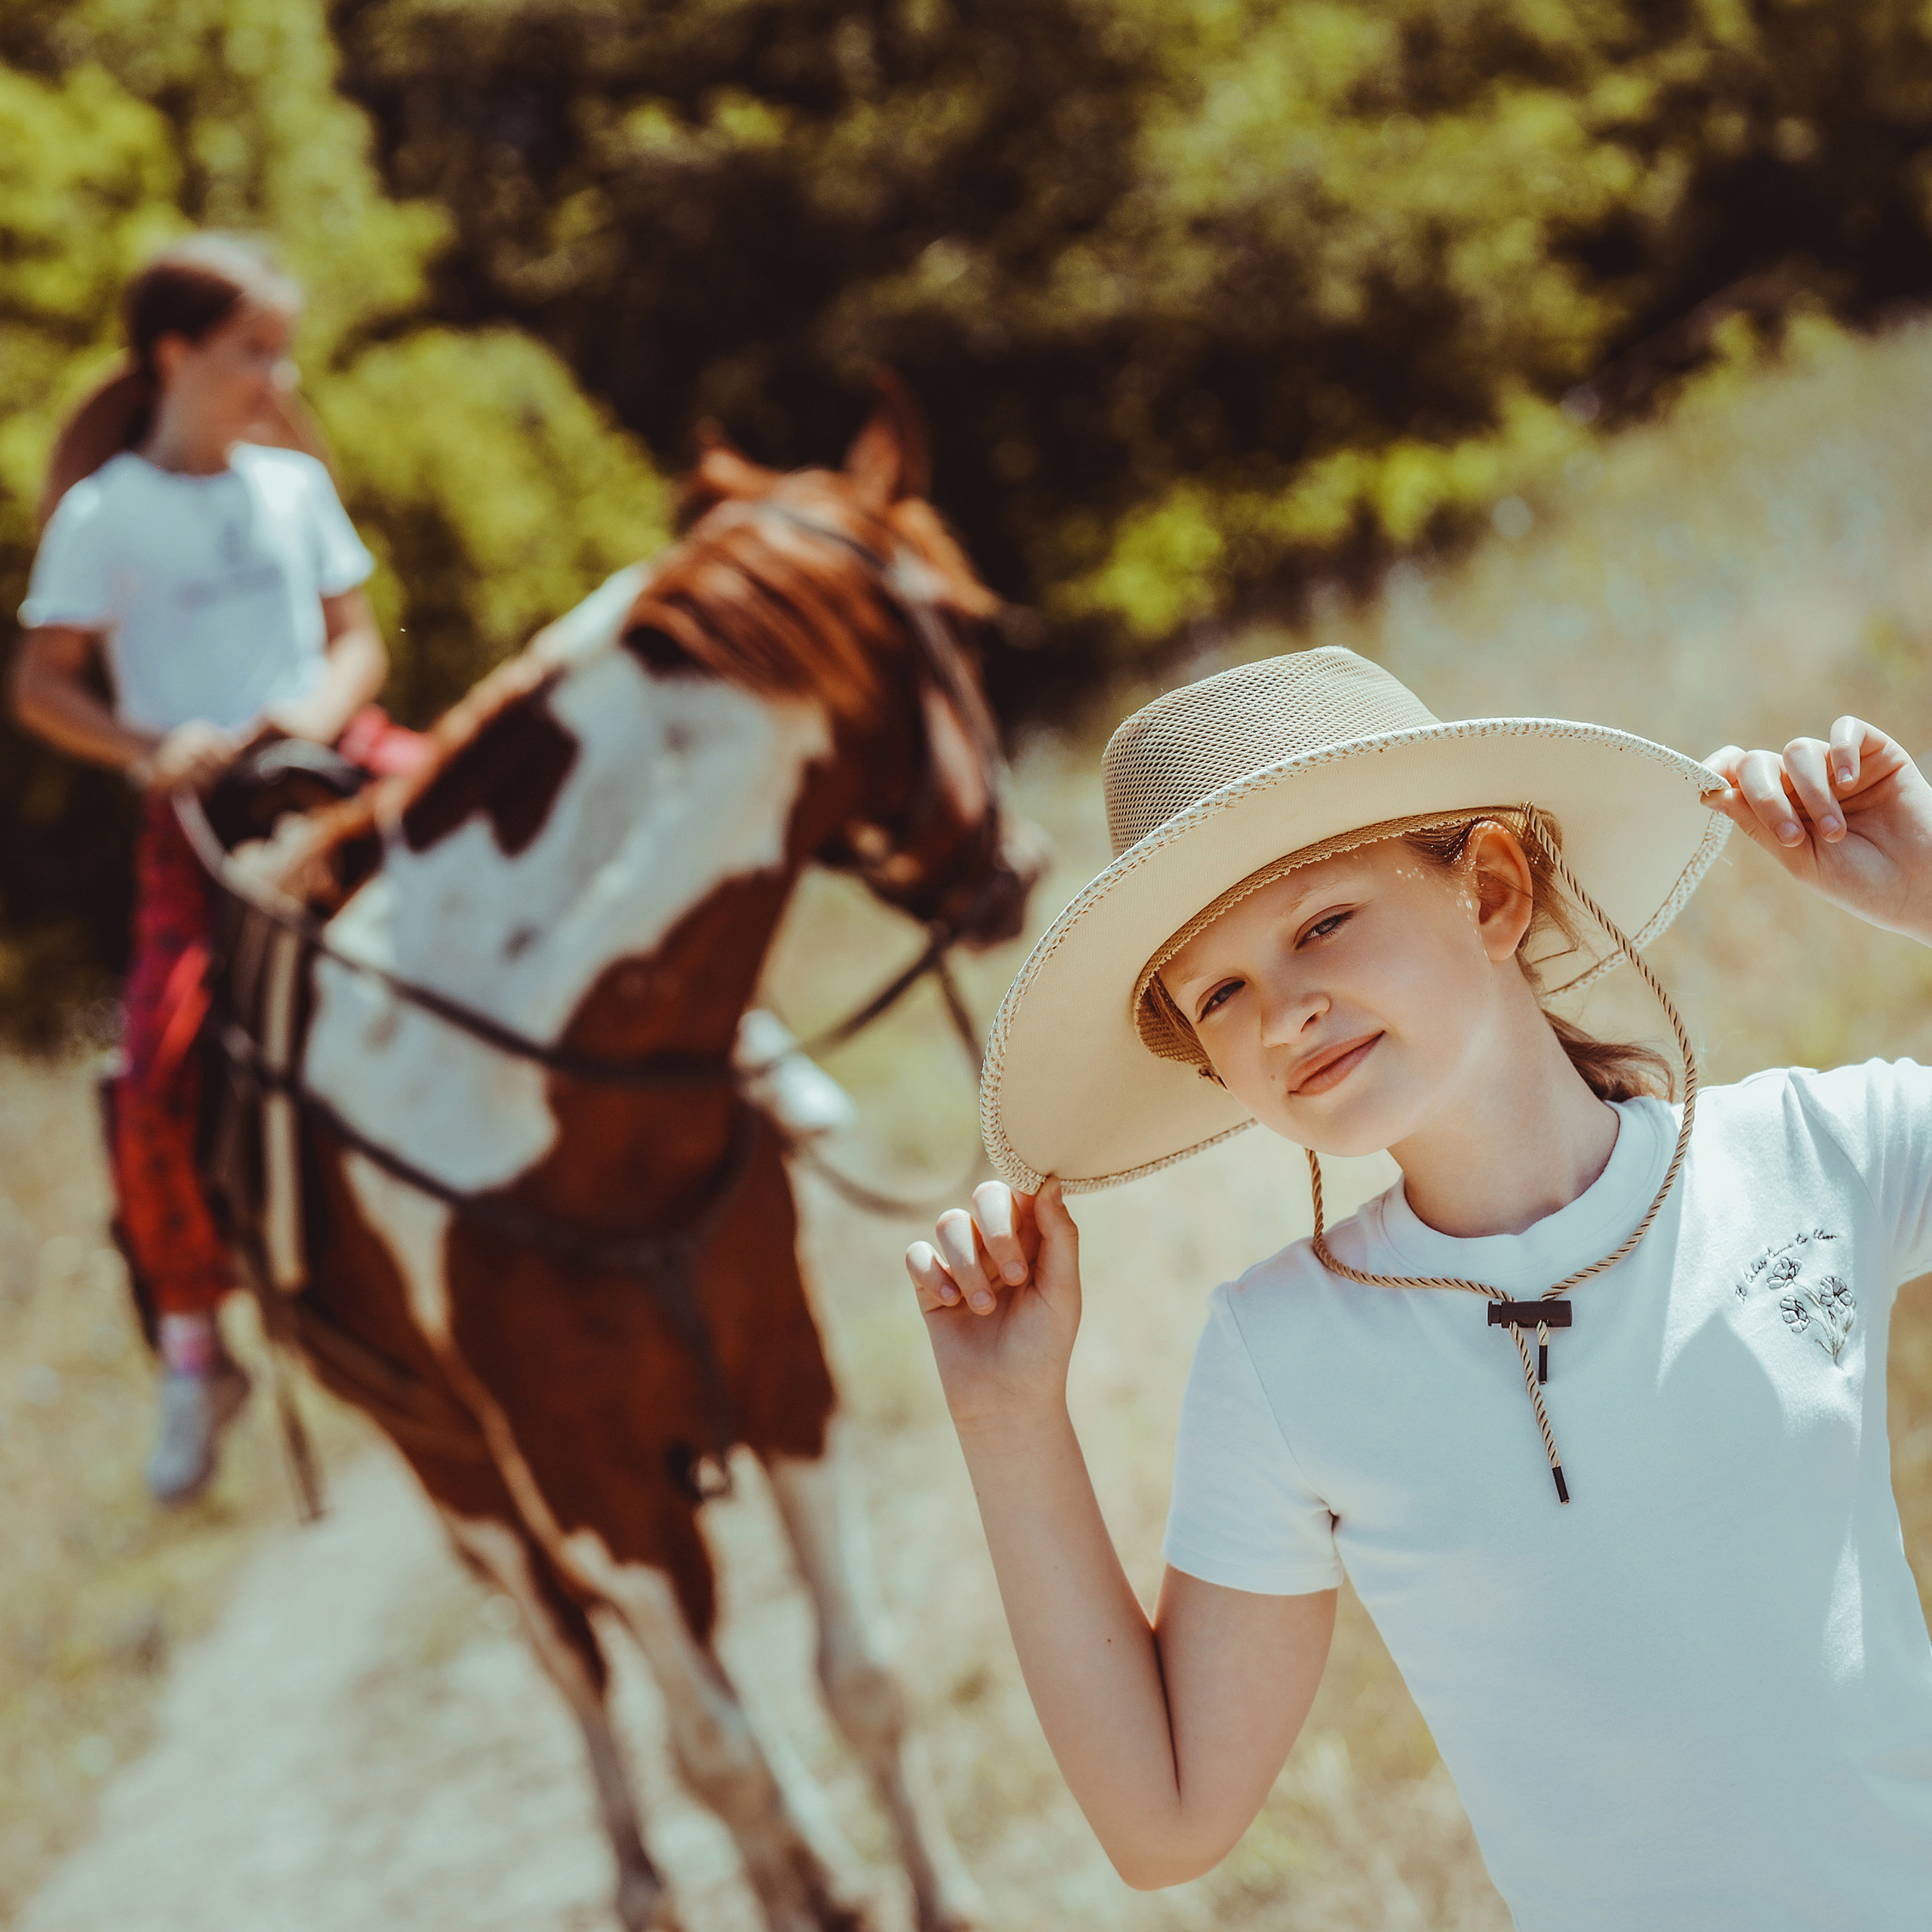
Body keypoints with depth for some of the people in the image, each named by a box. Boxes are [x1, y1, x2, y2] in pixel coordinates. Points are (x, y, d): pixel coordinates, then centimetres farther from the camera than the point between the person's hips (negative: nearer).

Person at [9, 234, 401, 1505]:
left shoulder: (296, 483, 10)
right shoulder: (106, 514, -1)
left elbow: (359, 640, 12)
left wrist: (322, 709, -10)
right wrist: (148, 752, -16)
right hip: (201, 811, -3)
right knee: (158, 1082, -19)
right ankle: (193, 1351, 2)